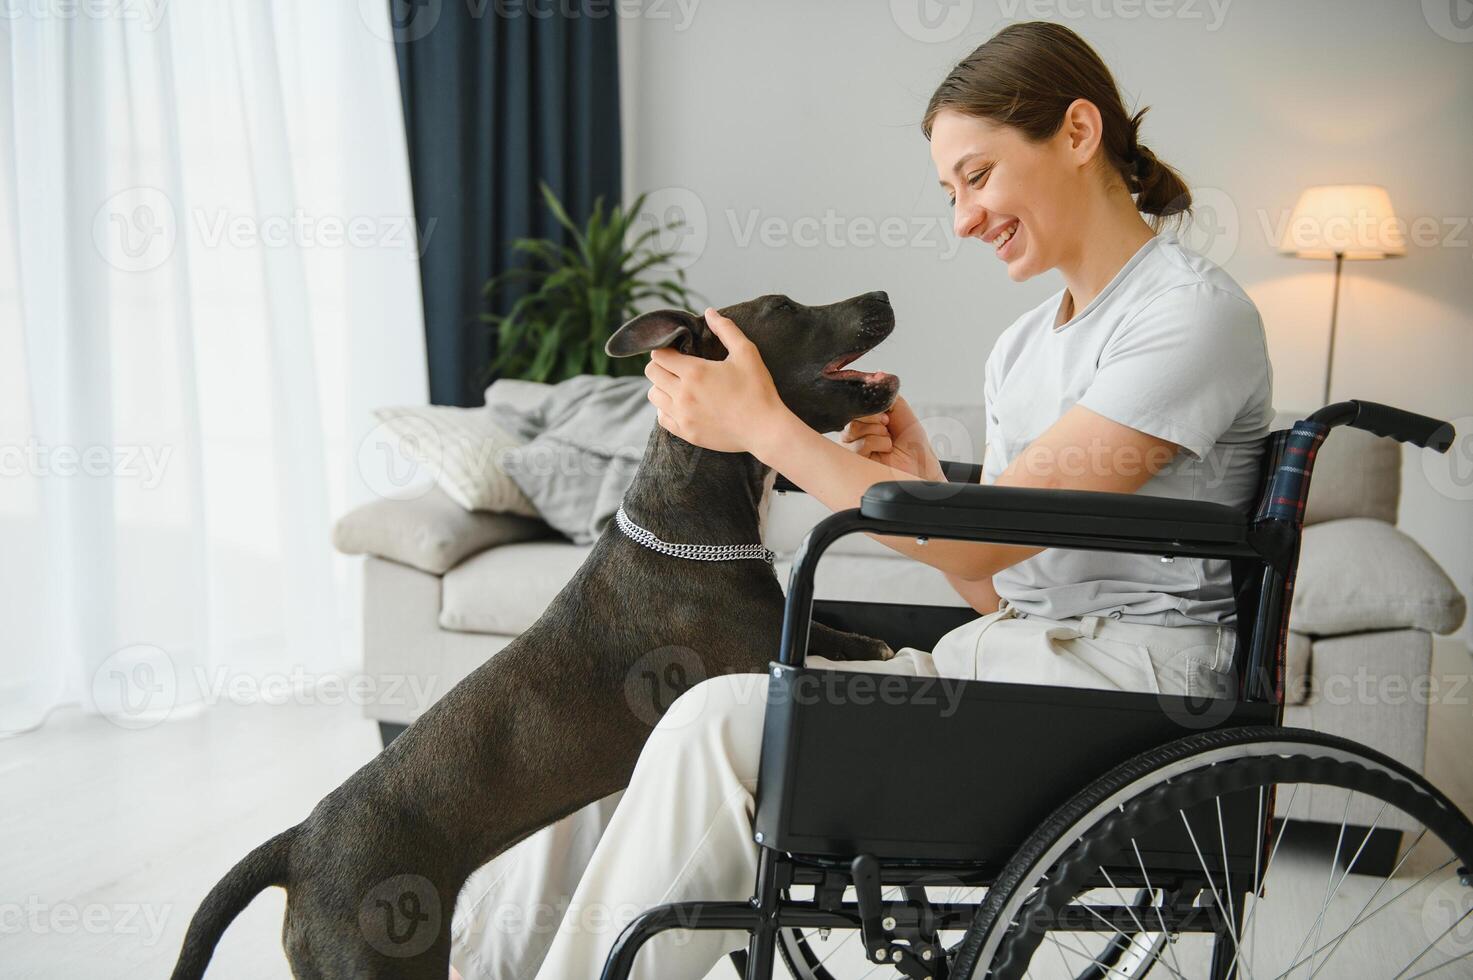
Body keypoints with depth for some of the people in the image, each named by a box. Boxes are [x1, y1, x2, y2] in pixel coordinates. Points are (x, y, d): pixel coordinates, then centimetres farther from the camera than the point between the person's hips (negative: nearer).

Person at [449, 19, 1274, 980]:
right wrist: (921, 478, -3)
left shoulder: (1195, 313, -11)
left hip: (1127, 672, -8)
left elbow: (987, 543, -16)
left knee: (721, 725, -23)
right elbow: (999, 586, 15)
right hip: (1015, 654, 8)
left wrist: (764, 426, -14)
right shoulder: (1021, 346, 16)